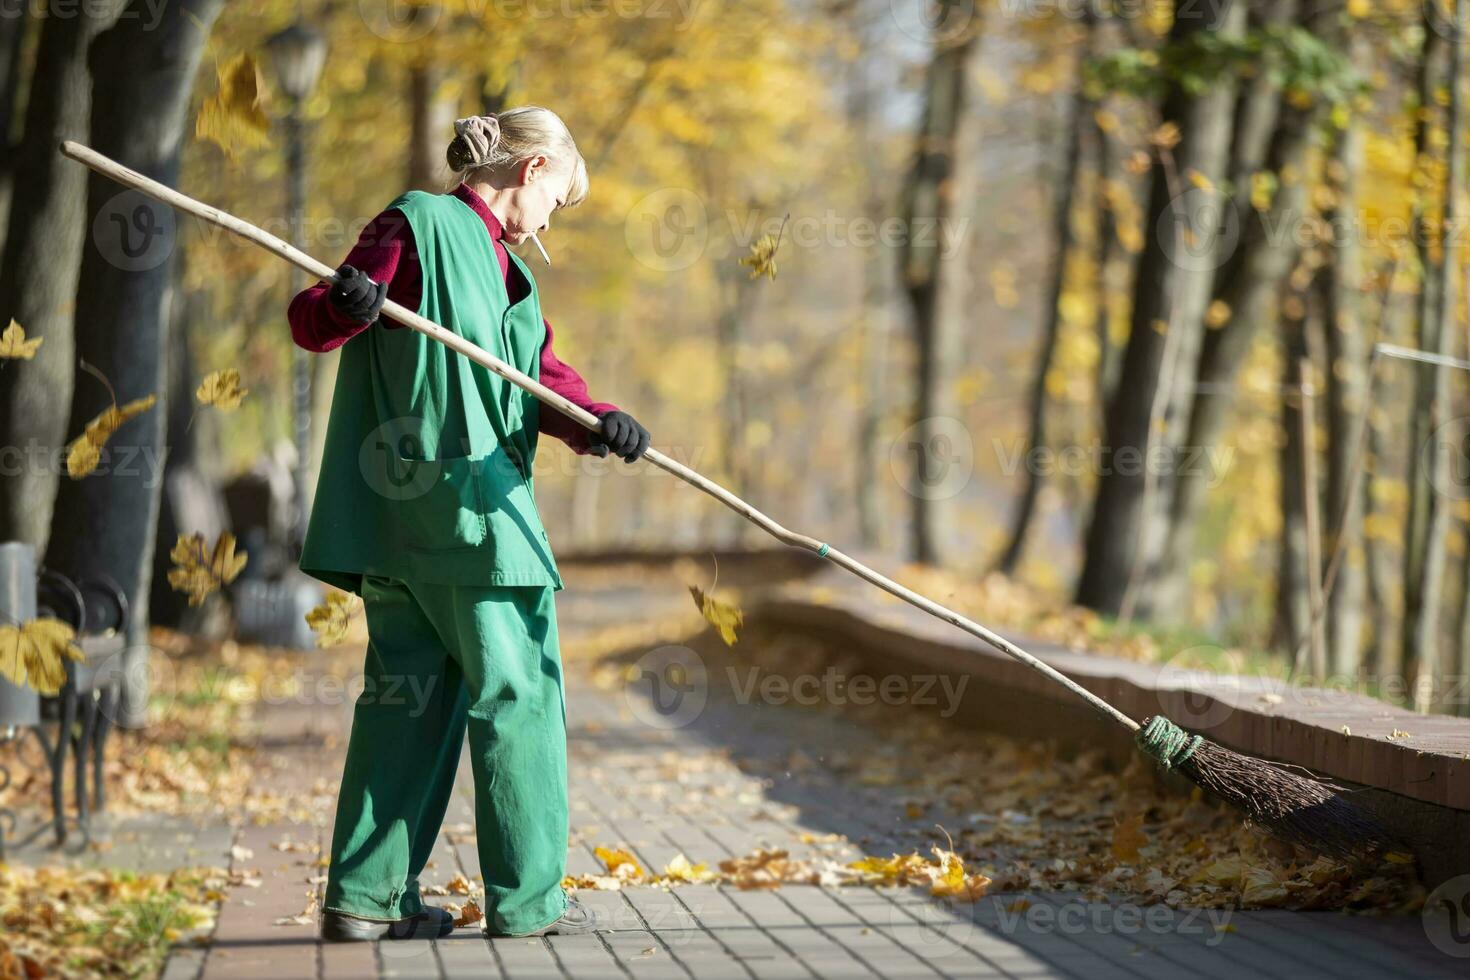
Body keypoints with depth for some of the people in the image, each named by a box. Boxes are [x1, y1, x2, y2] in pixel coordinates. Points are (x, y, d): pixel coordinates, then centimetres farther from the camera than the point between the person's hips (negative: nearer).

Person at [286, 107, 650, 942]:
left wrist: (600, 422, -13)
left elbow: (542, 376, 7)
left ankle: (366, 897, 14)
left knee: (412, 692, 10)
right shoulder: (419, 224, -5)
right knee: (518, 691, -2)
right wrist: (345, 305, -32)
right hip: (451, 497, -9)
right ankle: (527, 898, 6)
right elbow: (309, 322, -9)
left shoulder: (504, 263, 21)